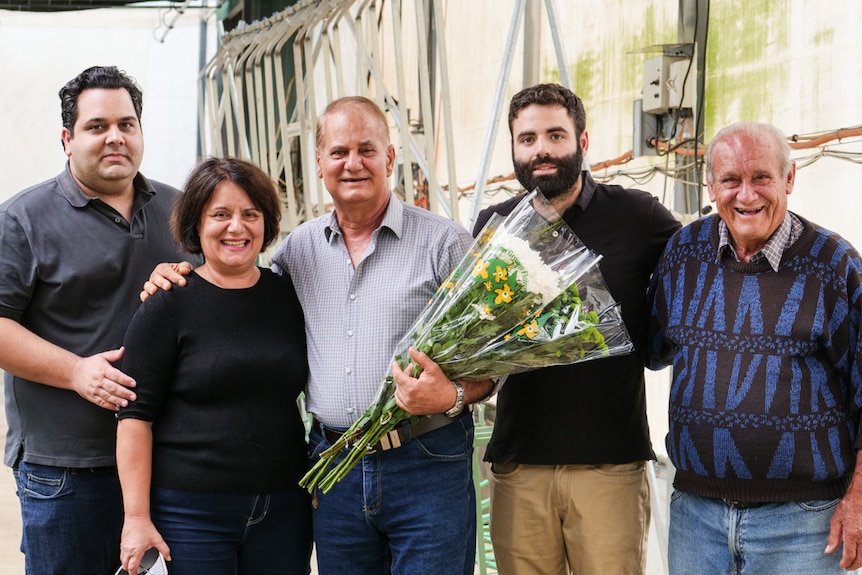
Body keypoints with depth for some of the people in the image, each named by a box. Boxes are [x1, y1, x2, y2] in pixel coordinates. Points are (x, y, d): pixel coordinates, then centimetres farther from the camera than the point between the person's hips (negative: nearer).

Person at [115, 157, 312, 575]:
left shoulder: (290, 296, 7)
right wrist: (137, 518, -12)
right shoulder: (168, 304, -4)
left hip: (283, 510, 4)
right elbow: (135, 416, -7)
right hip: (189, 512, -3)